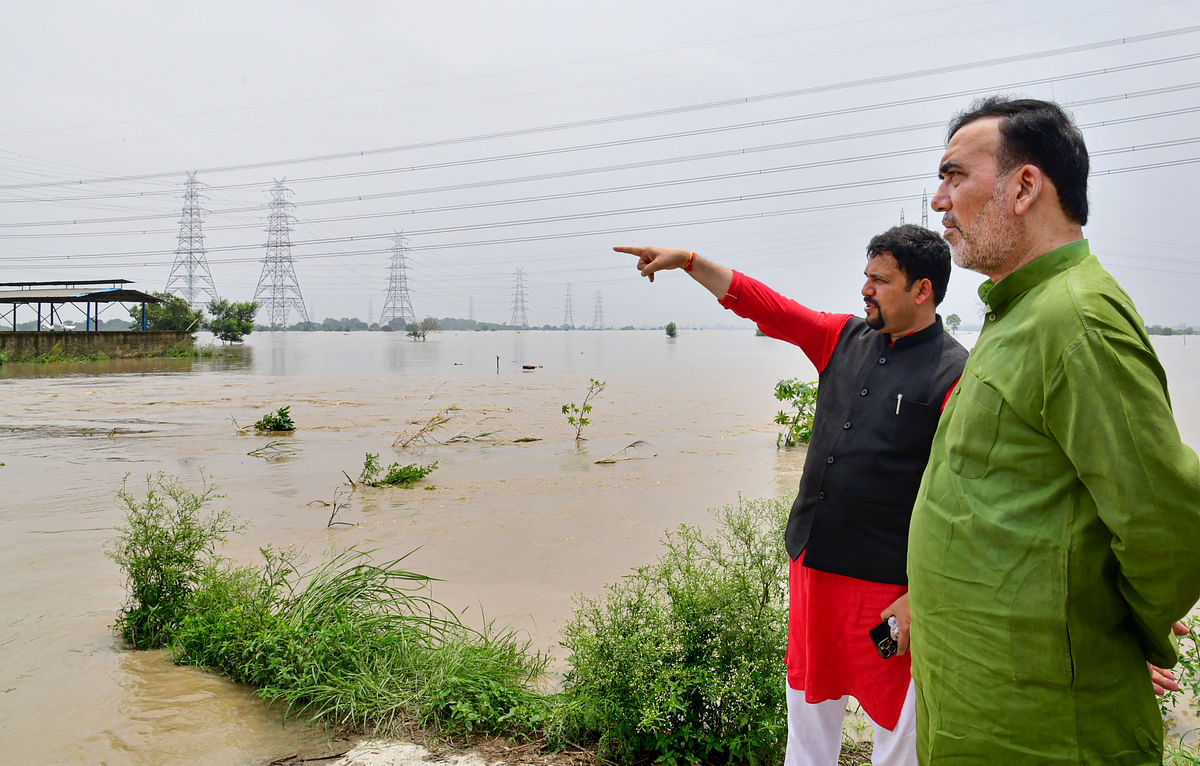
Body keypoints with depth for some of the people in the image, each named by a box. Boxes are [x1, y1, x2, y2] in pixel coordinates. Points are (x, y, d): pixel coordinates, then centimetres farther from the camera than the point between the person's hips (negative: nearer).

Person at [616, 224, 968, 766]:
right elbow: (762, 303, 11)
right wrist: (687, 260, 9)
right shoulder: (845, 338, 6)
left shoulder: (954, 375, -13)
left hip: (885, 579, -6)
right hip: (813, 559, 7)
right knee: (809, 703, 21)